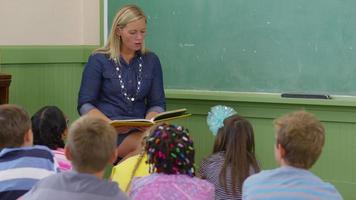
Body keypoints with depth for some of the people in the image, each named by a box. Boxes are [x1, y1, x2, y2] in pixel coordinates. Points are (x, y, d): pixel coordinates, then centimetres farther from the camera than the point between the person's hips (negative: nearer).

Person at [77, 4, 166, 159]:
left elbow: (157, 103, 15)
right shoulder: (99, 60, 5)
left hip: (139, 132, 4)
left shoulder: (151, 60, 15)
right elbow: (85, 105, 1)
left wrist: (149, 122, -9)